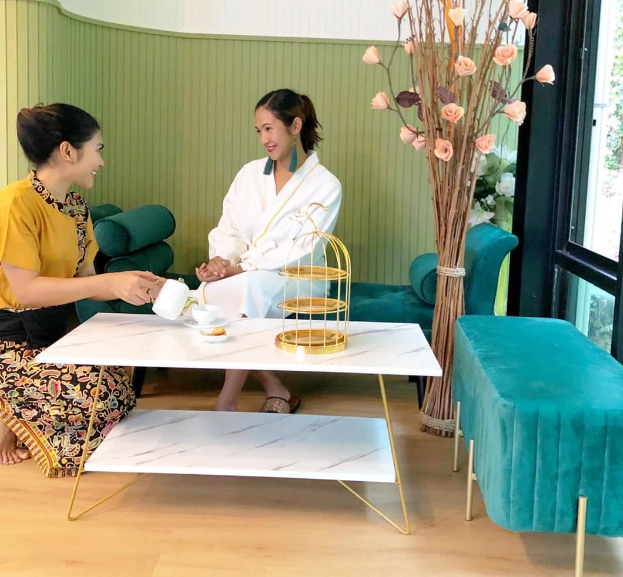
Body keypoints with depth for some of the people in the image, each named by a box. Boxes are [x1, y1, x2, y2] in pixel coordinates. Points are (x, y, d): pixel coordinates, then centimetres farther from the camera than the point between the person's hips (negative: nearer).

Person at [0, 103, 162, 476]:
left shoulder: (76, 207, 8)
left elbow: (84, 282, 6)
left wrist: (136, 287, -11)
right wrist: (110, 282, -30)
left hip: (52, 336, 9)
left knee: (121, 389, -8)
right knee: (100, 396, -24)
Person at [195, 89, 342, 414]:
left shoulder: (325, 186, -5)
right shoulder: (249, 173, 10)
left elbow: (299, 252, -13)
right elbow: (229, 231, 7)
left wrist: (240, 269, -22)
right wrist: (220, 260, -16)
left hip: (292, 281, -4)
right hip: (240, 277, 5)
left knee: (250, 286, -36)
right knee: (206, 296, -27)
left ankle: (227, 404, -24)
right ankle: (274, 390, -10)